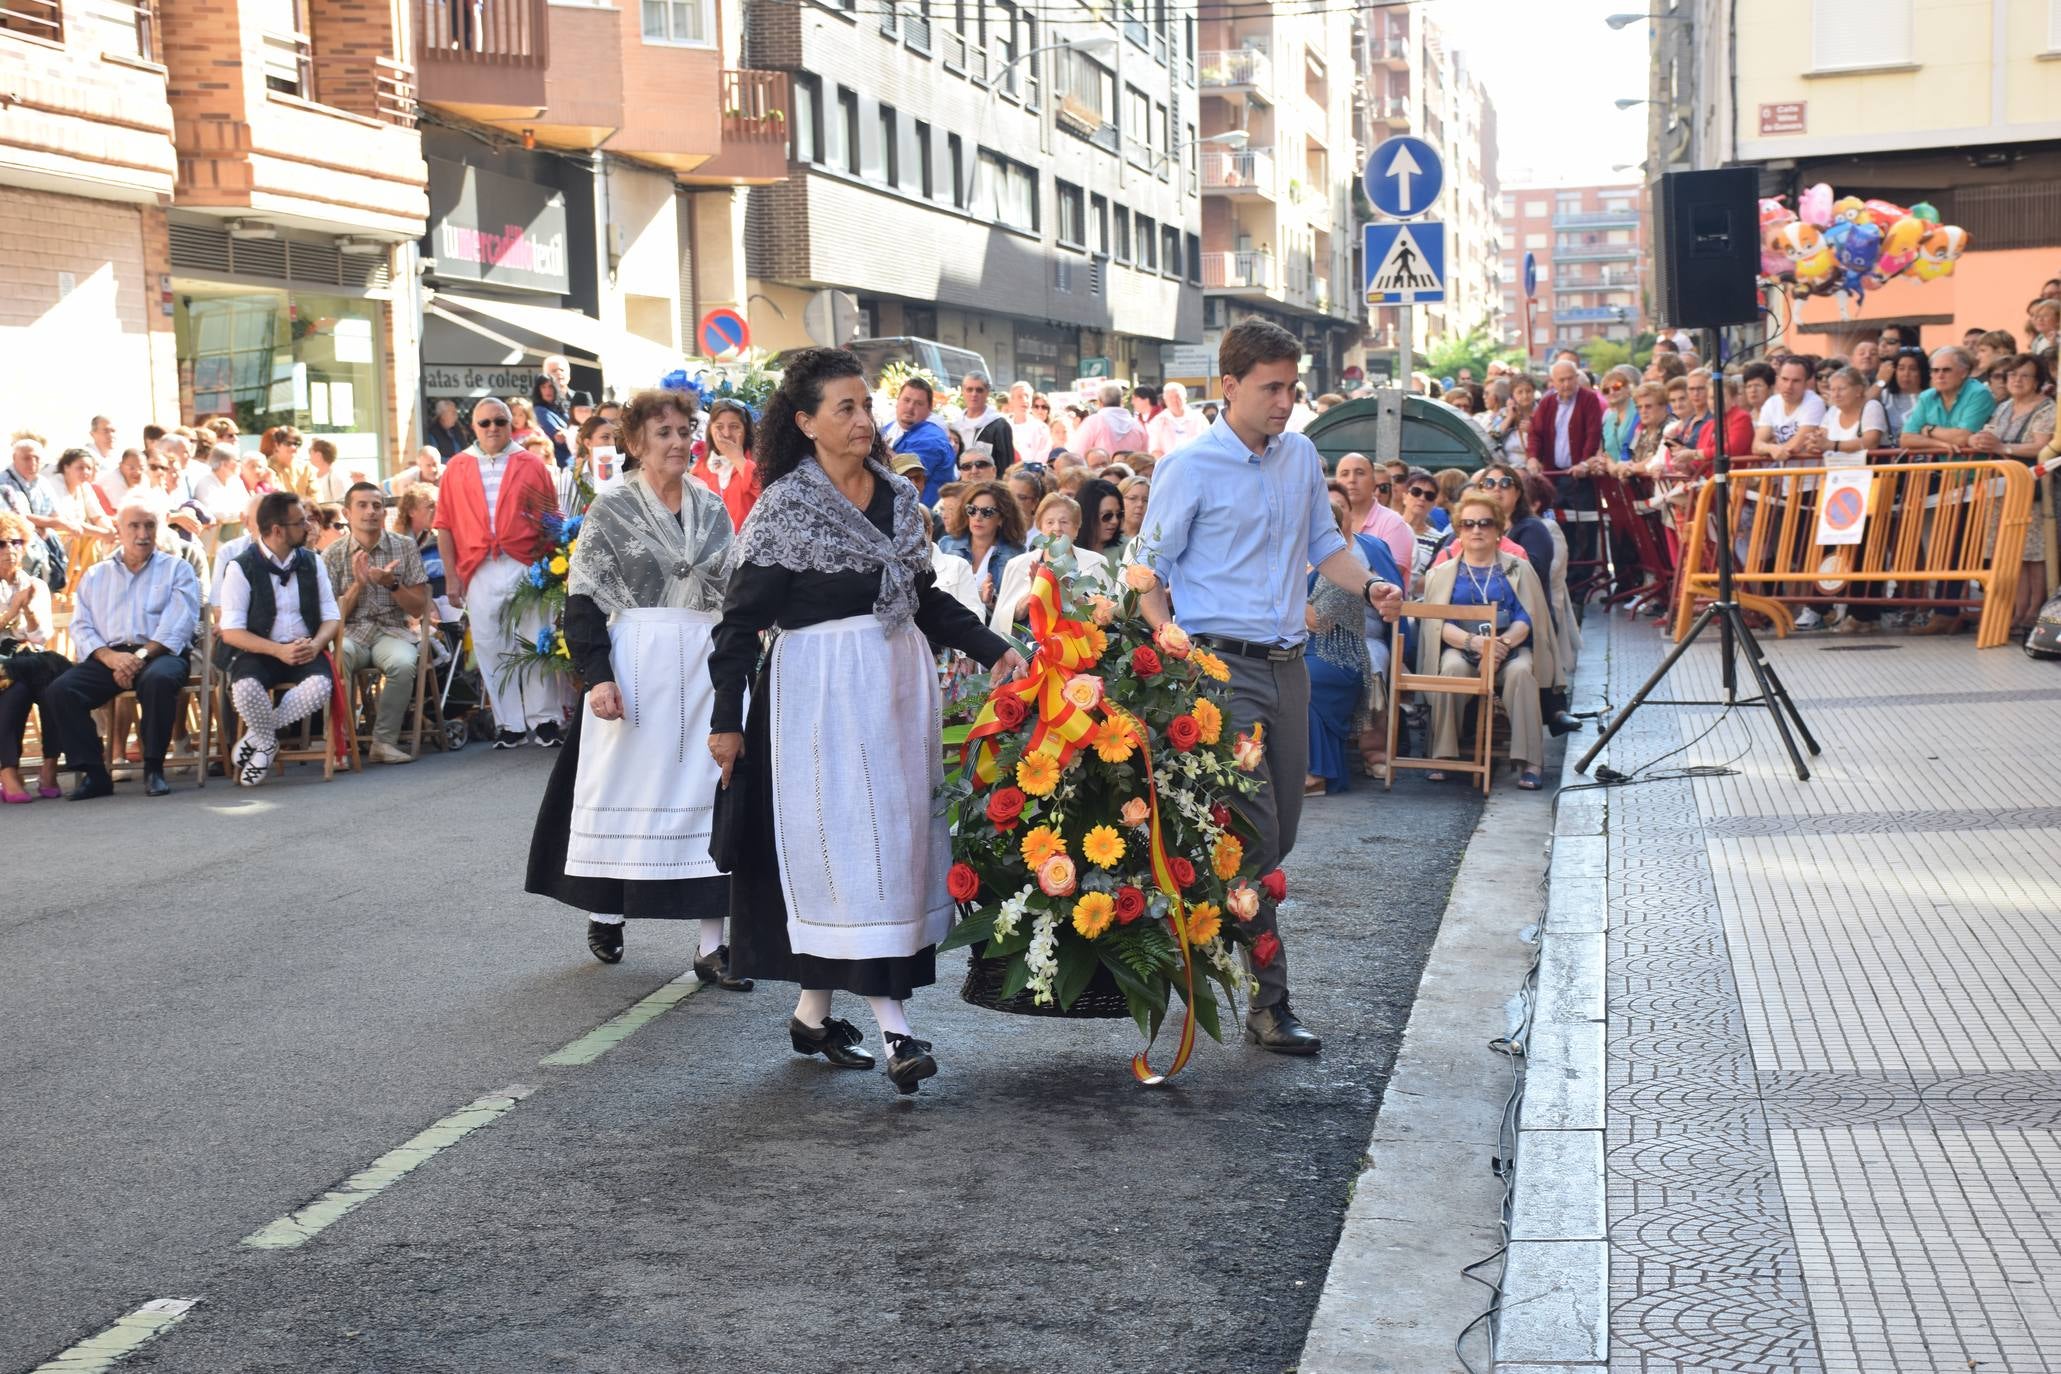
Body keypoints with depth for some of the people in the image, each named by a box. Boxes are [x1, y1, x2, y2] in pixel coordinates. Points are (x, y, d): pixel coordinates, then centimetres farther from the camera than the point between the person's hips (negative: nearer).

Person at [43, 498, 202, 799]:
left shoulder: (177, 569, 12)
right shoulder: (95, 576, 22)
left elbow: (178, 624, -3)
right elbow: (81, 627, 10)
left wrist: (141, 656, -18)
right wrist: (110, 657, -11)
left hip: (159, 654, -3)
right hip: (107, 657, 3)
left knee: (158, 679, -38)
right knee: (59, 691, -22)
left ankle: (153, 769, -25)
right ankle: (93, 773, -16)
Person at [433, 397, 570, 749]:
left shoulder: (532, 466, 8)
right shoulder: (457, 468, 11)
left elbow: (551, 522, 6)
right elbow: (445, 525, 8)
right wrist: (450, 576, 1)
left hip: (526, 567, -1)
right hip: (478, 572, 1)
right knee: (491, 648, 3)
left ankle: (545, 720, 7)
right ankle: (509, 724, 10)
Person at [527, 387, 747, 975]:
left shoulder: (711, 507, 10)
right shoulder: (610, 509, -2)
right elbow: (583, 599, -6)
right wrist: (597, 675, -16)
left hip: (706, 663, 4)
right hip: (634, 665, -4)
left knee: (710, 791, 1)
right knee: (623, 787, 4)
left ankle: (712, 944, 4)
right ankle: (604, 912, 26)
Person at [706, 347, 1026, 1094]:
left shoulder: (898, 495, 9)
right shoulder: (785, 506, -8)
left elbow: (926, 597, 17)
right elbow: (740, 619, -8)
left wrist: (992, 649, 5)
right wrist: (727, 720, -11)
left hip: (897, 682, 7)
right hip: (822, 691, -7)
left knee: (895, 833, 8)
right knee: (851, 843, -9)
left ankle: (813, 1013, 21)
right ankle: (893, 1026, -9)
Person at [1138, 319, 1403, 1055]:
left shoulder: (1303, 457, 11)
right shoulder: (1190, 470, -7)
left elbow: (1324, 543, 22)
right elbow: (1151, 572, -3)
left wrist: (1370, 586, 3)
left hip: (1287, 663, 7)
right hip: (1221, 667, -7)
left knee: (1280, 832, 9)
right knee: (1253, 831, -10)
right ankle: (1269, 1003, -4)